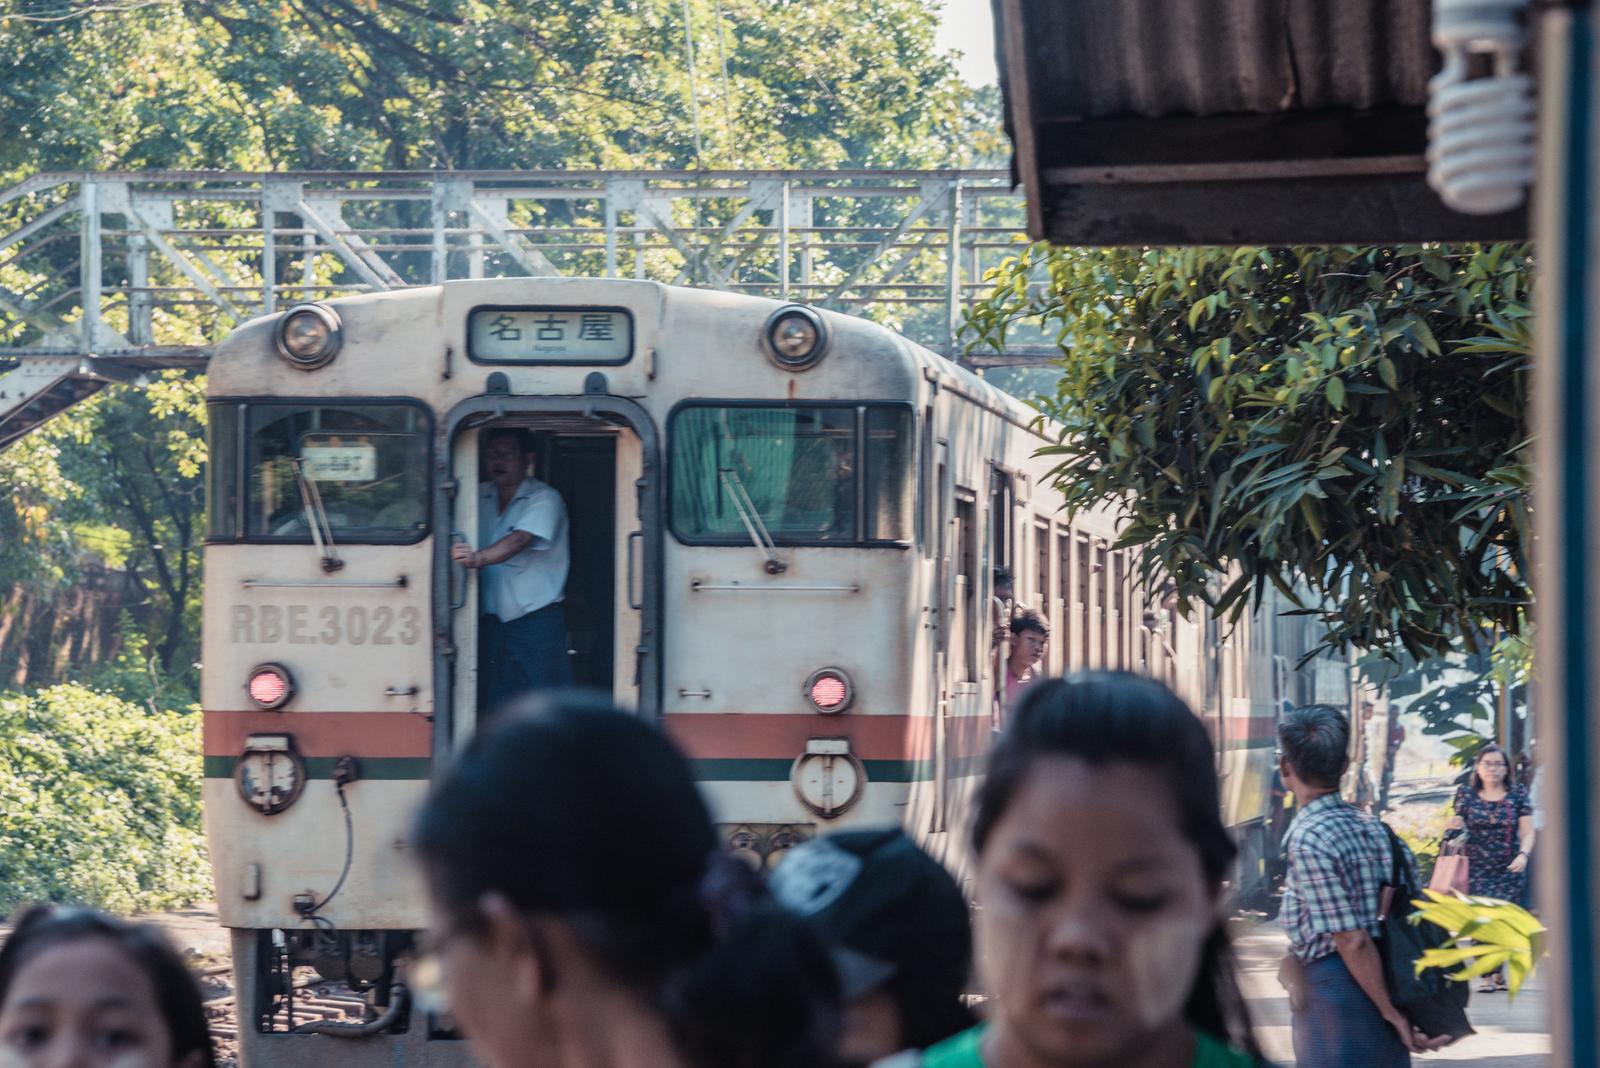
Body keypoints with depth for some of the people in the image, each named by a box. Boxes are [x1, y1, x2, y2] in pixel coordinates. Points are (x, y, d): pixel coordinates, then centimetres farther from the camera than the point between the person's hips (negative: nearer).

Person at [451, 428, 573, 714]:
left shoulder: (545, 499, -6)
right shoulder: (481, 497, 12)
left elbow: (520, 540, -22)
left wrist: (480, 558, -39)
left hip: (537, 618, -5)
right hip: (493, 620, 5)